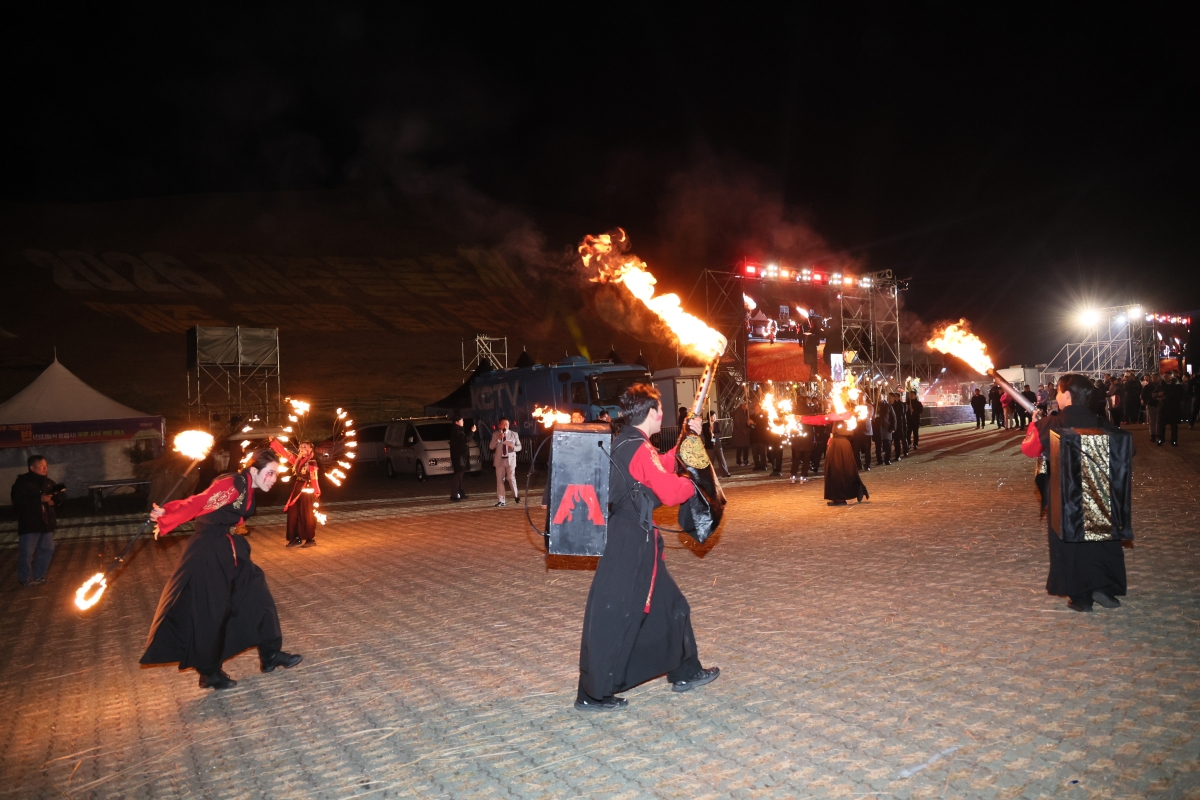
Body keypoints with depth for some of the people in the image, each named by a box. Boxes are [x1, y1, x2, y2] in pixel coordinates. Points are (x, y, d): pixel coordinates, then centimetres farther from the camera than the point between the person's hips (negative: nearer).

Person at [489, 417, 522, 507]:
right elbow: (491, 447, -5)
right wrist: (498, 439, -17)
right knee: (500, 480, 2)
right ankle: (501, 501, 6)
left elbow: (519, 447, 6)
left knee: (511, 478, -4)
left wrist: (513, 447, -16)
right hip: (499, 459, 1)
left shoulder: (514, 434, 3)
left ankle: (515, 496, 20)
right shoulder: (495, 434, 3)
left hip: (510, 459, -1)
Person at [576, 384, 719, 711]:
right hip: (631, 543, -10)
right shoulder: (640, 448, -19)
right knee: (615, 617, -1)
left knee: (668, 604, 20)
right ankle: (593, 694, 10)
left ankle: (685, 673, 34)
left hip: (634, 540, 10)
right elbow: (670, 493, -21)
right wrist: (692, 482, -1)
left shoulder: (624, 444, 11)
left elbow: (661, 469, 22)